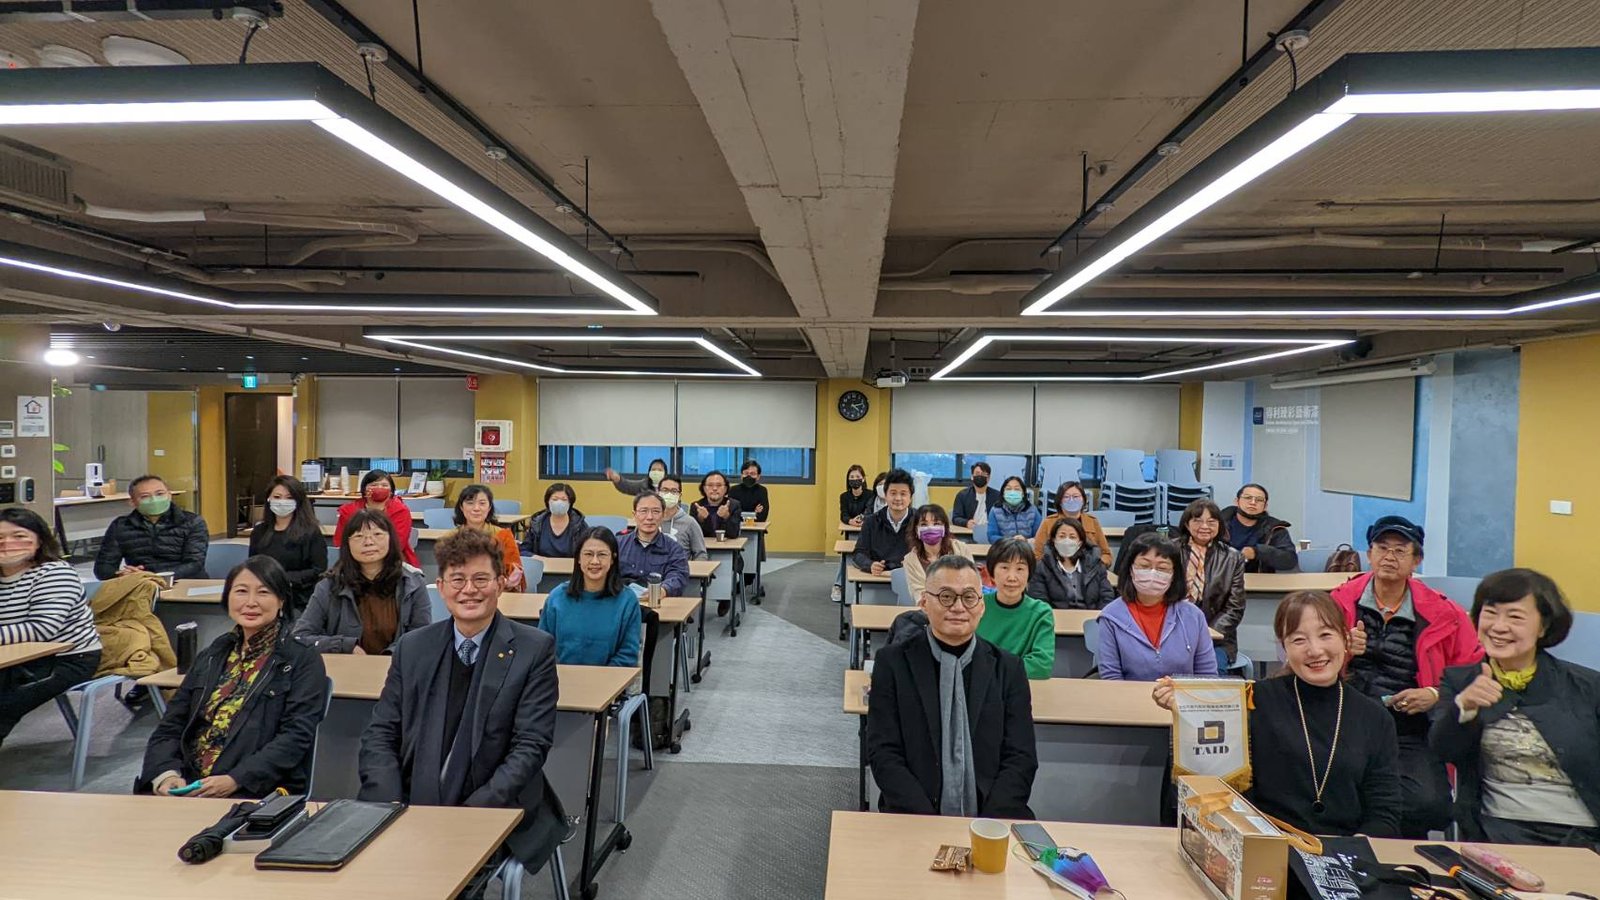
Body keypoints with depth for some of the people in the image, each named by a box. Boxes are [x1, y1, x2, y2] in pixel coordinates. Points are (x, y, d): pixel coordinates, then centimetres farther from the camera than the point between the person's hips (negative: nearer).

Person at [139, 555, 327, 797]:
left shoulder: (304, 662, 0)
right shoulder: (209, 658, 19)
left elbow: (296, 736, -9)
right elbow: (170, 725, 12)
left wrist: (234, 781, -20)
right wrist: (166, 774, -7)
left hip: (257, 792, -5)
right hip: (187, 785, 5)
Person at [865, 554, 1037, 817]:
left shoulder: (1008, 669, 7)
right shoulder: (893, 662, 2)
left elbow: (1021, 758, 3)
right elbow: (883, 754, -2)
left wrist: (987, 826, -11)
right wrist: (929, 824, -14)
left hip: (993, 817, 2)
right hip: (913, 819, -1)